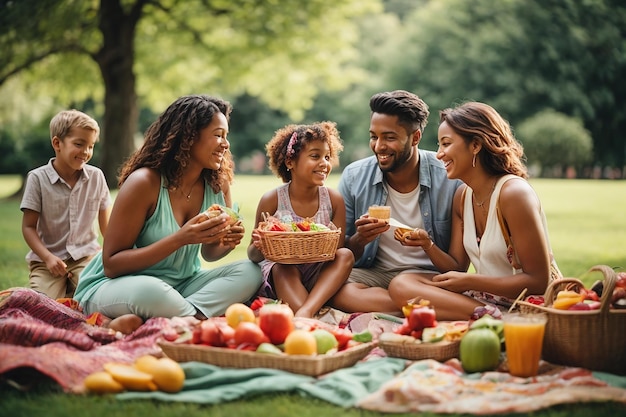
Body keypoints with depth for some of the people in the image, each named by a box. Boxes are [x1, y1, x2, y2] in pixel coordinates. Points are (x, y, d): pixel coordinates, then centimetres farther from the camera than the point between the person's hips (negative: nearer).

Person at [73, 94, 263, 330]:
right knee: (150, 290, -40)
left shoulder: (218, 184, -2)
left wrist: (226, 242, -13)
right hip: (113, 285, -6)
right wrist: (180, 239, -29)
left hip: (181, 284, 7)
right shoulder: (145, 182, -19)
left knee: (250, 273, -15)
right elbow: (111, 265, -19)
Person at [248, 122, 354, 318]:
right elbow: (254, 256, -1)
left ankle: (306, 312, -40)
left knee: (346, 255, -23)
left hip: (319, 279, 2)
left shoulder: (334, 199, -3)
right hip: (280, 277, -2)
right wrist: (258, 247, -27)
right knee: (283, 267, -32)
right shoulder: (271, 200, -8)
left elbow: (338, 250, 0)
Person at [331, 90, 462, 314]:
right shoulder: (353, 177, -1)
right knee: (336, 289, -30)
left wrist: (428, 244, -23)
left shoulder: (449, 178, -9)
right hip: (373, 272, 4)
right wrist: (359, 240, -19)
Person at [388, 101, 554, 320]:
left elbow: (538, 282, -17)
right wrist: (427, 244, -9)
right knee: (400, 286, -13)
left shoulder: (513, 193, -16)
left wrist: (469, 281, -16)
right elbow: (457, 268, 10)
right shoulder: (462, 197, 8)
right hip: (487, 299, 9)